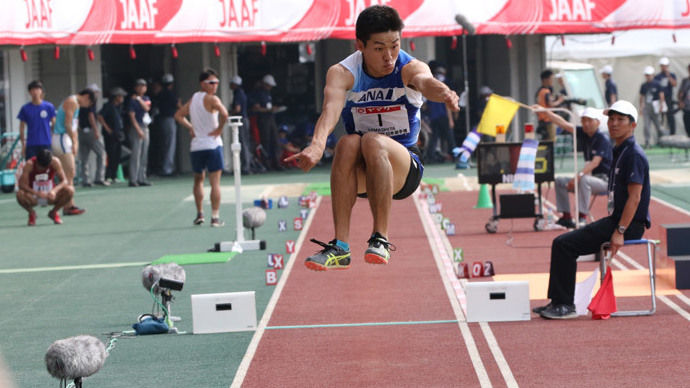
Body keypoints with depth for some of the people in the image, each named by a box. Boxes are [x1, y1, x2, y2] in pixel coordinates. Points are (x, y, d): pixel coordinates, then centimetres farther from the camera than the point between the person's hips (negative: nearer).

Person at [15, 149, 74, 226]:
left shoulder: (55, 162, -15)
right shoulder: (30, 164, -21)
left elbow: (64, 181, -17)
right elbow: (22, 184, -27)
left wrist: (54, 190, -38)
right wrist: (37, 193, -42)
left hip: (50, 196, 2)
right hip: (34, 197, -2)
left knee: (70, 190, -25)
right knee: (20, 194, -35)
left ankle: (54, 212, 3)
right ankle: (31, 213, -1)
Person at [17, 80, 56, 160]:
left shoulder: (49, 106, 0)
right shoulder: (25, 108, 2)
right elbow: (22, 128, 7)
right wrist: (23, 145, 4)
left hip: (46, 144, 0)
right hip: (31, 145, 0)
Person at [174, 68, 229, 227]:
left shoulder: (193, 98, 11)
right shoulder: (211, 99, -11)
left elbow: (178, 115, 19)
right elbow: (224, 114, -28)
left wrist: (190, 128, 13)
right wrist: (219, 129, -13)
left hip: (196, 146, 6)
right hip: (212, 144, -6)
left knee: (198, 180, 21)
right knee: (215, 182, -3)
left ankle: (199, 214, 19)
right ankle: (215, 217, -6)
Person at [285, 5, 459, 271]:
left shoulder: (410, 69, -12)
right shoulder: (342, 73, -12)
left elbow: (426, 82, -37)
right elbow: (331, 108, -33)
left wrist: (443, 92, -63)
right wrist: (318, 143, -55)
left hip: (404, 169, -1)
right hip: (360, 174, 1)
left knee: (373, 141, -33)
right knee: (348, 143, -32)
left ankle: (381, 239, -28)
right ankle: (340, 246, -34)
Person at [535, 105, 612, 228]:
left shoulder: (602, 139, -16)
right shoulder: (583, 134, 6)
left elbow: (595, 162, -27)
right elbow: (563, 123, 3)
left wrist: (579, 176, -38)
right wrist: (544, 111, -4)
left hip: (605, 180, -8)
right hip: (590, 176, 8)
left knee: (583, 181, -36)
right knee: (560, 181, 0)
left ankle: (582, 217, -34)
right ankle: (566, 216, -6)